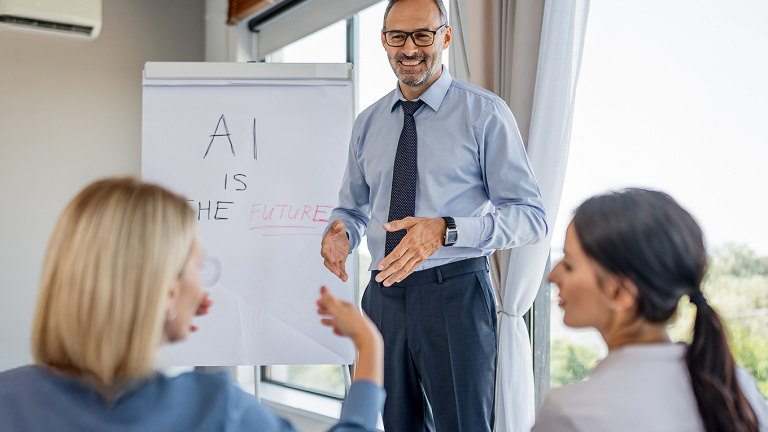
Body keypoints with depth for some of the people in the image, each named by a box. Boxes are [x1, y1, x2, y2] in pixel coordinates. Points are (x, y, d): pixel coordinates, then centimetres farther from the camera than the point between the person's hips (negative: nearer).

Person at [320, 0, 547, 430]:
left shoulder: (486, 113, -5)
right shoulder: (367, 124, 12)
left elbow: (531, 216, -10)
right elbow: (354, 207, 21)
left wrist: (446, 230, -25)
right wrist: (340, 231, -5)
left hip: (455, 295, -5)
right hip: (385, 296, 5)